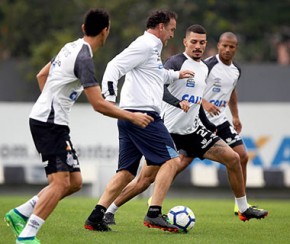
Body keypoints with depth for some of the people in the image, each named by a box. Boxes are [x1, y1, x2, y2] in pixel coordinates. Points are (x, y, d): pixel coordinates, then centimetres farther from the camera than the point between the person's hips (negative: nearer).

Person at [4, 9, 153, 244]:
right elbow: (98, 104, -21)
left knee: (74, 182, 9)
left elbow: (42, 76, 26)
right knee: (60, 182, -16)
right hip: (49, 124, -10)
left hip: (52, 123, 10)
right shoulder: (84, 58, -18)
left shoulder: (71, 48, 12)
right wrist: (132, 117, -13)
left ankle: (20, 214, 13)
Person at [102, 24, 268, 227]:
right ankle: (109, 211, 6)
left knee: (233, 158, -1)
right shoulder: (176, 62, -11)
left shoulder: (205, 69, 14)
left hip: (192, 130, 7)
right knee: (146, 179, -8)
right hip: (169, 131, -7)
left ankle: (244, 209, 11)